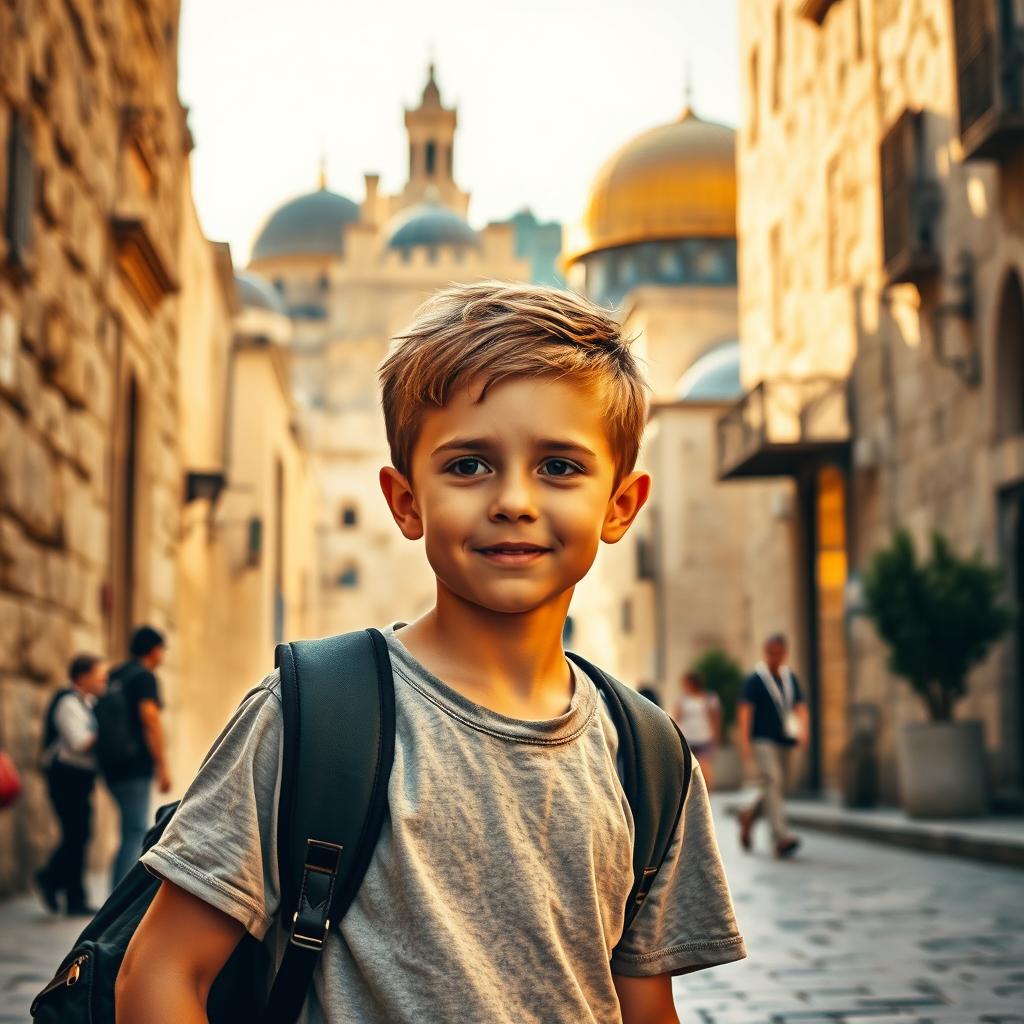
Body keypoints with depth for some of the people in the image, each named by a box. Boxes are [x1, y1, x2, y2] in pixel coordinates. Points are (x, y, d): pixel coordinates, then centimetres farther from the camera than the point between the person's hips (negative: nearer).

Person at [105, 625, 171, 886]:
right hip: (135, 766, -8)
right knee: (135, 833, -7)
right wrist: (162, 767, -17)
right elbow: (151, 721, -17)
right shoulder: (145, 677, -8)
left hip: (112, 766, 8)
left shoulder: (114, 676, 16)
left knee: (136, 829, 17)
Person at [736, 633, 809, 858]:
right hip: (762, 740, -6)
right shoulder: (755, 679, -3)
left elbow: (800, 706, 11)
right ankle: (781, 836, -24)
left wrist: (803, 729, -8)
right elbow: (744, 711, -8)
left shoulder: (790, 678, 14)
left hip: (785, 741, 6)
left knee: (781, 787, 10)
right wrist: (744, 742, -16)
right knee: (772, 783, -18)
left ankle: (749, 816, 35)